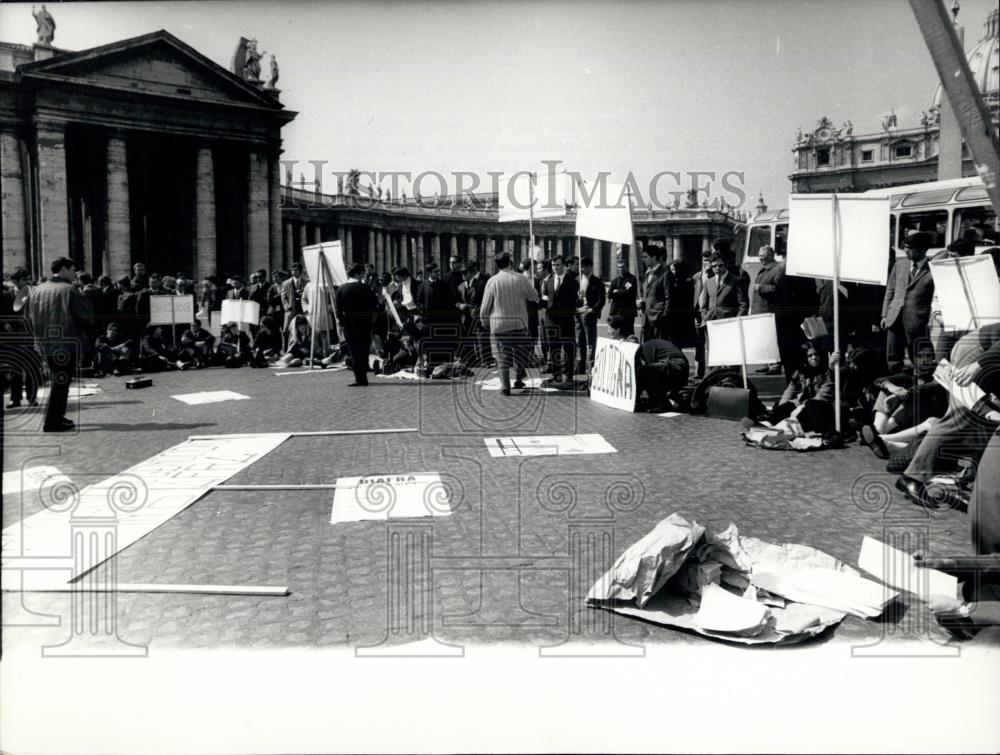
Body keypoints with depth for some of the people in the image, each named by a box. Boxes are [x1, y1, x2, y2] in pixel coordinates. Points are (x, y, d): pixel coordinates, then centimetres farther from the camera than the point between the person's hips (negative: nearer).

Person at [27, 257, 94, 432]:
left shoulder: (36, 290, 7)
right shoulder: (70, 291, -13)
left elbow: (30, 317, 10)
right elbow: (87, 315, -13)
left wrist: (40, 335, 18)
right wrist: (87, 329, 7)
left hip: (45, 344, 7)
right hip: (67, 343, -7)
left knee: (58, 380, 20)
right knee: (61, 381, -1)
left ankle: (56, 416, 26)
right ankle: (52, 422, 0)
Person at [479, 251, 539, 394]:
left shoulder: (492, 281, -6)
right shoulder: (521, 279, -4)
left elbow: (485, 306, -2)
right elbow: (535, 298, 5)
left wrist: (484, 318, 15)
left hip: (498, 324, -1)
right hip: (519, 323, 1)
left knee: (502, 355, 5)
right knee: (520, 352, 18)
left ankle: (505, 386, 0)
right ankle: (518, 379, 23)